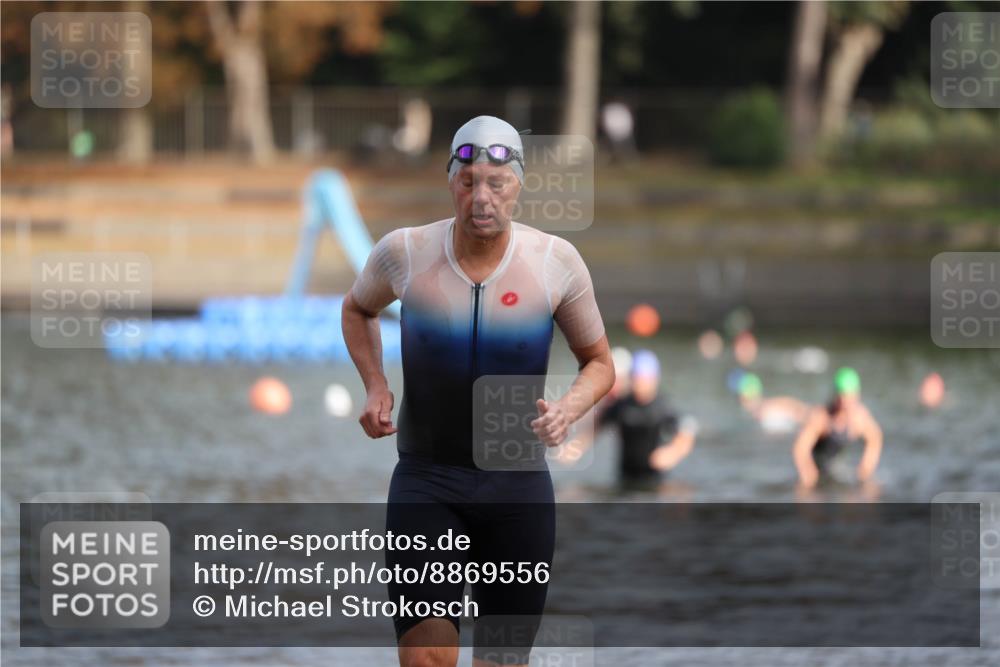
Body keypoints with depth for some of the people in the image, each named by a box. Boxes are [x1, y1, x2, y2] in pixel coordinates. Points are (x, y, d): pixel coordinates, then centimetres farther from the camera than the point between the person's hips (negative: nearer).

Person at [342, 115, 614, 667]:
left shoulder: (556, 261, -5)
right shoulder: (404, 253, -5)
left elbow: (599, 363, 9)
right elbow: (357, 309, 19)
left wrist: (568, 410, -13)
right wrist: (375, 386, 2)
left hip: (519, 487, 1)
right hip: (426, 481, -1)